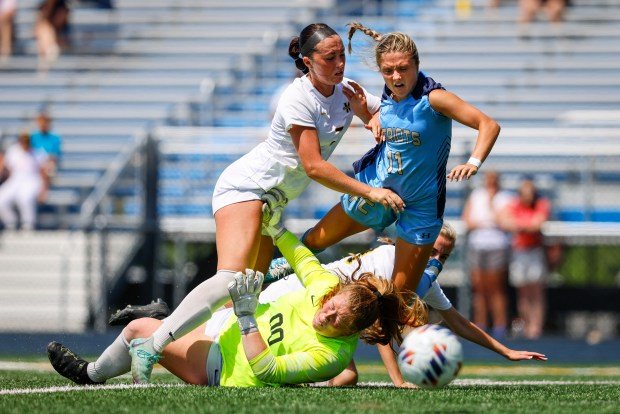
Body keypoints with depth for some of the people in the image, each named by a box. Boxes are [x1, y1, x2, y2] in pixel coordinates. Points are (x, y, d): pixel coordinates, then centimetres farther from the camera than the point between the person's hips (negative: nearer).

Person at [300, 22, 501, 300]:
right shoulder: (387, 97, -4)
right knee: (313, 242, 18)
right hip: (374, 188, 5)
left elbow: (489, 125, -26)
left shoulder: (433, 98, -23)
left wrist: (473, 163, -42)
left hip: (420, 204, -5)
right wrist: (369, 116, -4)